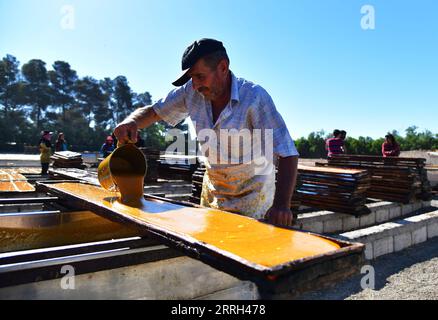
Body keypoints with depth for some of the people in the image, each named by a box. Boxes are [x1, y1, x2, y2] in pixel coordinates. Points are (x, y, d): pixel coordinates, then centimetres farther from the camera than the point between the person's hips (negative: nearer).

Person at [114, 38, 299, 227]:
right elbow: (153, 112, 0)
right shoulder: (191, 92, -12)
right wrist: (132, 122, -24)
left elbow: (287, 153, -30)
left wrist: (281, 205, -42)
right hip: (212, 191, 5)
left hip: (252, 195, -4)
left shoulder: (255, 97, -26)